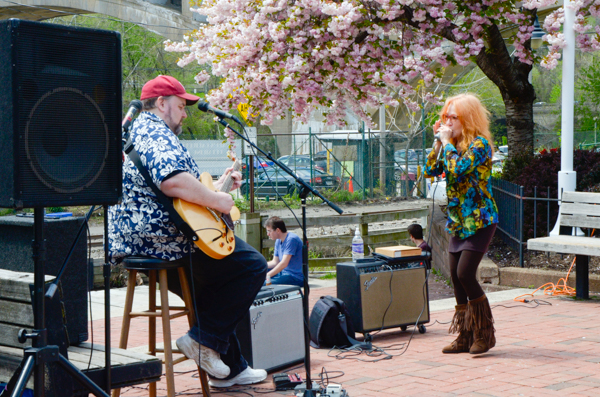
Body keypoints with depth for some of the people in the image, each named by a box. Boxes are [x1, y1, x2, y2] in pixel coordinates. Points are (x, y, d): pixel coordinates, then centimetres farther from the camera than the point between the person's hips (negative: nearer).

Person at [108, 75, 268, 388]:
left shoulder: (133, 132, 23)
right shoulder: (155, 132, -13)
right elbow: (172, 180, -34)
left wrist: (215, 186, 27)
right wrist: (216, 200, -21)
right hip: (164, 242, -11)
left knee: (213, 290, 28)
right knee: (252, 266, -4)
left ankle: (230, 368, 31)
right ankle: (205, 339, -6)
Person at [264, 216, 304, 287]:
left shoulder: (291, 239, -18)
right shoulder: (278, 241, 12)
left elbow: (284, 263, -24)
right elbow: (275, 262, 16)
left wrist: (267, 276, -26)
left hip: (296, 278, -10)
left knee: (264, 284, -28)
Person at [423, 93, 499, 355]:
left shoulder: (480, 144, -12)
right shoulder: (453, 145, 13)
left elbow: (458, 169, -26)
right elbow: (430, 170, 9)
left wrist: (447, 142, -14)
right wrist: (438, 142, 2)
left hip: (479, 220, -8)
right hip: (458, 221, 8)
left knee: (465, 274, -14)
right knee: (456, 277, 7)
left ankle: (485, 333, -1)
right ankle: (465, 336, 15)